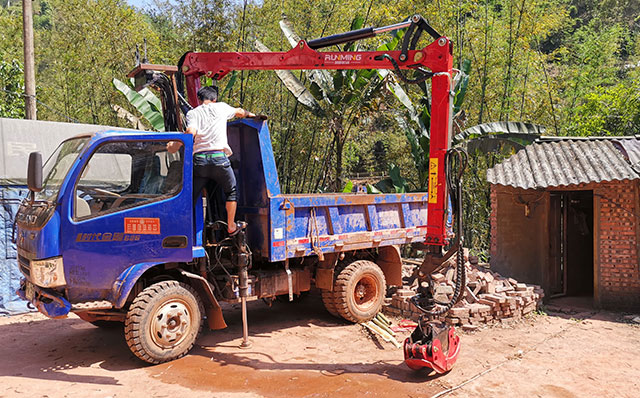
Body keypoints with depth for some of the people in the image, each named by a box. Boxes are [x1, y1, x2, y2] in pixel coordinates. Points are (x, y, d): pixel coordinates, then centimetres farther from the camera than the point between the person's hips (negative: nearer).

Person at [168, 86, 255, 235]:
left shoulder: (192, 113, 10)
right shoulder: (221, 107, 14)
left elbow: (191, 132, -8)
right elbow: (239, 112, 33)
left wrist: (175, 146, 3)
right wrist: (249, 114, 53)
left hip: (199, 159, 1)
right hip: (219, 157, 0)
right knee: (231, 192, 21)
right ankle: (231, 227, 24)